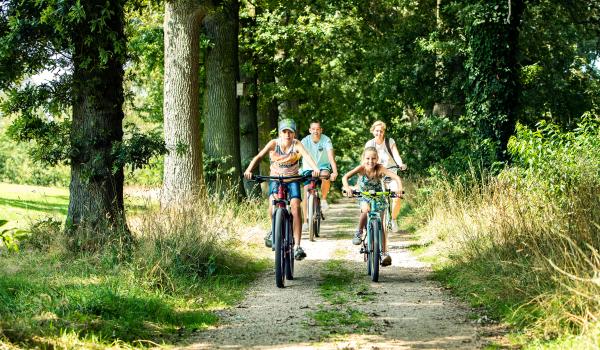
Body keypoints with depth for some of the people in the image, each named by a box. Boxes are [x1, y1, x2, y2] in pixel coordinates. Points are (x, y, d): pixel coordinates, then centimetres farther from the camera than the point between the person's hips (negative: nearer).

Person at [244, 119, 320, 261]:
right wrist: (249, 170, -45)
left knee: (296, 207, -20)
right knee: (273, 206, -24)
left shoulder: (297, 144, -16)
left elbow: (307, 156, -34)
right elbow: (259, 156, -26)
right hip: (275, 178, 0)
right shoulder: (274, 144, -15)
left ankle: (297, 246, -21)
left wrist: (315, 169, -54)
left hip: (292, 180, 0)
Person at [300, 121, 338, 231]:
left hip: (323, 166, -1)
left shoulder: (326, 140, -19)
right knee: (306, 193, -10)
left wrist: (335, 172, -44)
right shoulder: (305, 141, -17)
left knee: (325, 176, -36)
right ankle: (305, 221, 0)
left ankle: (324, 199, -10)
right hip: (308, 168, 1)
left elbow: (331, 156, -30)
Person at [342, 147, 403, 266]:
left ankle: (385, 253, -6)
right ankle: (359, 232, -4)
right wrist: (347, 187, -56)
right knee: (366, 210, -31)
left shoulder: (380, 169, -28)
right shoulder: (361, 168, -26)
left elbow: (395, 177, -40)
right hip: (363, 196, 0)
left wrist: (399, 187, -59)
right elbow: (345, 177, -37)